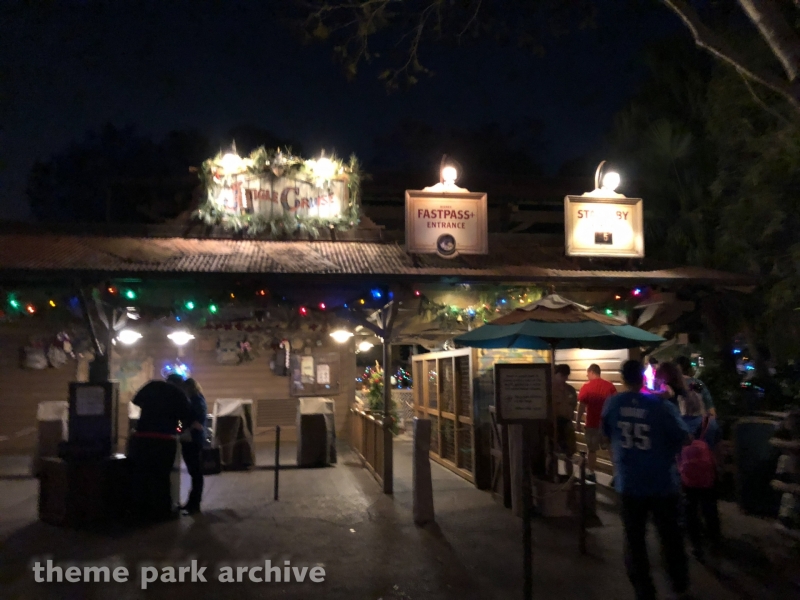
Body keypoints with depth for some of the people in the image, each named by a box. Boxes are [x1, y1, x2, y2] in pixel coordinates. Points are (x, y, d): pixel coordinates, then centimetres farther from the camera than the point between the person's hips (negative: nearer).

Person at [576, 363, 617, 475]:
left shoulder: (586, 387, -10)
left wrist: (578, 422, -1)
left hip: (592, 424, -3)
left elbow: (581, 407, -10)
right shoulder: (610, 386, -1)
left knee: (591, 450, 11)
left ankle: (591, 473, 17)